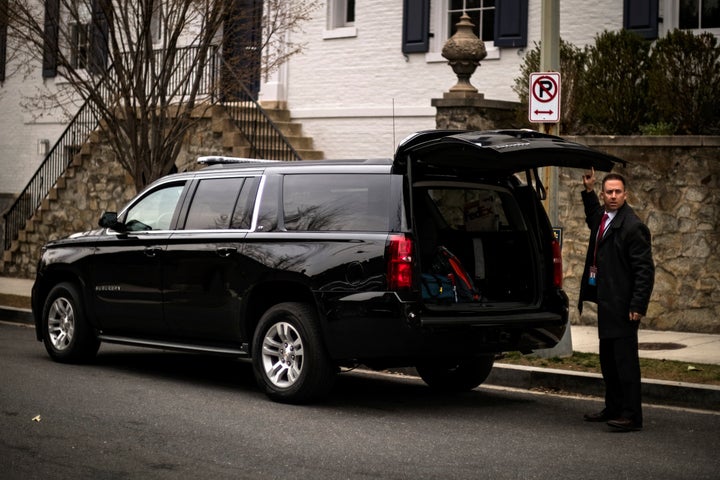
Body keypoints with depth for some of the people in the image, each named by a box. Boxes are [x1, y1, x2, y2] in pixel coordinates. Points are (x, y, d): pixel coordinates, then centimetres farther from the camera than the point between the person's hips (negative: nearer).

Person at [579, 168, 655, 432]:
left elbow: (645, 269, -18)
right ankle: (613, 408, 26)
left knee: (625, 359, -8)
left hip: (623, 305, -10)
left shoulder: (632, 226, -16)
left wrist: (638, 306, -22)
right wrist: (588, 191, 27)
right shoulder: (603, 217, 11)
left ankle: (631, 415, -6)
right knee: (608, 359, 16)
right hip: (606, 302, 10)